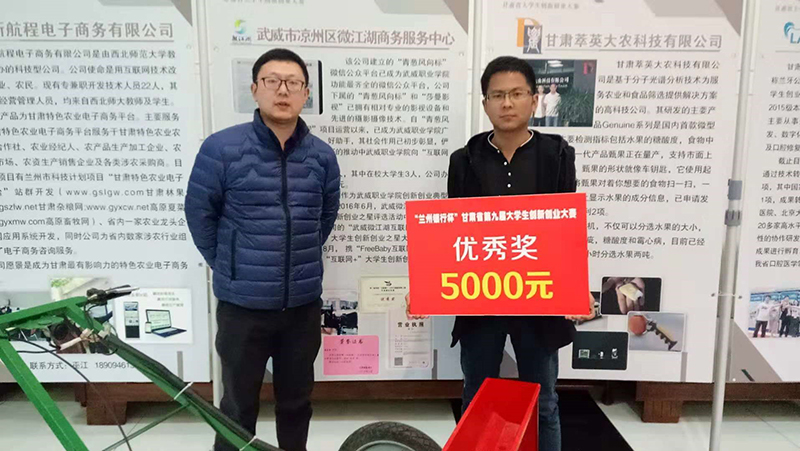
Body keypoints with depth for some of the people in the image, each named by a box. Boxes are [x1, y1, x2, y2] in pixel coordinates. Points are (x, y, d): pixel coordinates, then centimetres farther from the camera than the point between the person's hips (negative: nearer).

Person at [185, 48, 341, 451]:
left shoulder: (322, 155, -2)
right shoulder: (221, 148, -11)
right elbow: (200, 213, -1)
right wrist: (228, 267, 6)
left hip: (304, 303, 3)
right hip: (242, 305, -2)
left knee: (296, 401, 20)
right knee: (238, 405, 14)